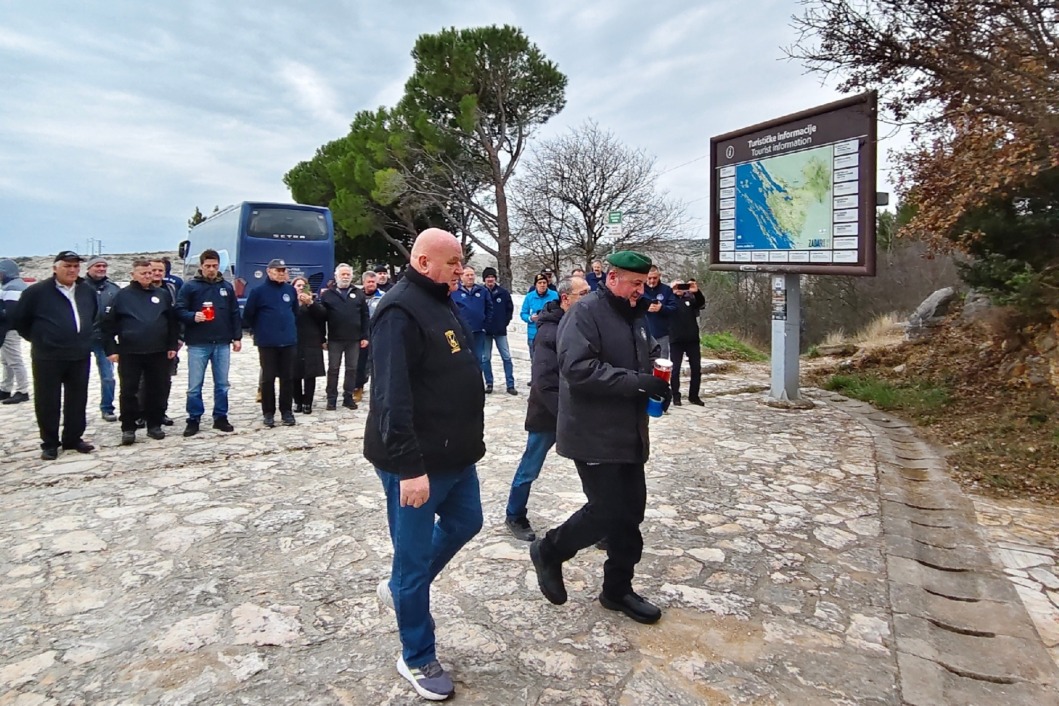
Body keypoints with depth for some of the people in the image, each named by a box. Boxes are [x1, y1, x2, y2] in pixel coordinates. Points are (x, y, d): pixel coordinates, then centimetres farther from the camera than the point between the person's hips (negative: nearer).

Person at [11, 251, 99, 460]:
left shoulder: (87, 291, 6)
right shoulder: (37, 291, -8)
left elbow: (95, 317, 23)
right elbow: (20, 320, 1)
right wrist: (38, 340, 4)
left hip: (80, 356, 4)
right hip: (47, 357, -4)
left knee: (77, 401, 11)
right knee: (47, 402, 3)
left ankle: (73, 438, 23)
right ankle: (49, 443, 14)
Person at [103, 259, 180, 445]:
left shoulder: (161, 295, 9)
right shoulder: (123, 295, 1)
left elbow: (172, 322, 11)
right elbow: (108, 323, 0)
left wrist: (172, 346, 5)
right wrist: (111, 349, -5)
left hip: (158, 352, 2)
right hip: (129, 353, -2)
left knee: (156, 391, 8)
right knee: (129, 392, 1)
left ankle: (155, 425, 18)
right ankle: (128, 428, 9)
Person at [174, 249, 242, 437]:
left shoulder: (227, 287, 10)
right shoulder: (189, 286, 0)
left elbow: (235, 314, 11)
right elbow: (179, 311, -3)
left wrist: (237, 337, 6)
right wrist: (193, 316, -23)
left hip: (222, 344, 3)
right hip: (198, 344, -3)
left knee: (222, 384, 9)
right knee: (194, 386, 2)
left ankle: (220, 418, 19)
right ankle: (193, 420, 13)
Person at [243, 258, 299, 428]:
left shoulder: (291, 290, 5)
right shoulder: (258, 291, -5)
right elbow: (248, 315, 1)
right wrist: (260, 331, 7)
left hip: (289, 342, 3)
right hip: (267, 343, -3)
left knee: (287, 378, 7)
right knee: (268, 379, 4)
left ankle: (287, 411, 16)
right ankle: (268, 413, 13)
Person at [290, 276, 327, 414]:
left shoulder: (313, 302, 11)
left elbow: (323, 315, -7)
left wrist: (310, 303, -16)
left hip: (311, 344, 1)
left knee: (310, 375, 0)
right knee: (294, 375, 2)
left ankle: (307, 403, 7)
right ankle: (297, 402, 15)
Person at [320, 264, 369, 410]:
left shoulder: (358, 294, 7)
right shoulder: (327, 294, 3)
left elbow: (364, 316, 5)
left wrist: (364, 336, -1)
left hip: (354, 339, 1)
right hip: (334, 339, -1)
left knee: (352, 369, 7)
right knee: (333, 369, 6)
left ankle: (348, 397, 16)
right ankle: (332, 398, 13)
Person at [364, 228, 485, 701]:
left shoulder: (443, 304, 12)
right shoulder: (400, 311, -20)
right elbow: (392, 398, -26)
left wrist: (468, 441, 23)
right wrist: (409, 467, -28)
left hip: (456, 454, 10)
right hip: (417, 463, -10)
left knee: (464, 523, 23)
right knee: (414, 557, 6)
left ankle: (400, 587, 43)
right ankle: (417, 659, 25)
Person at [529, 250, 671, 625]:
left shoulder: (634, 316, 14)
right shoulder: (584, 313, -14)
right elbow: (579, 369, -27)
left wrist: (654, 381, 4)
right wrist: (637, 382, -27)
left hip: (629, 434, 9)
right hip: (594, 436, -9)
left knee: (630, 512, 12)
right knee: (606, 513, -5)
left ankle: (618, 589, 28)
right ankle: (548, 551, 21)